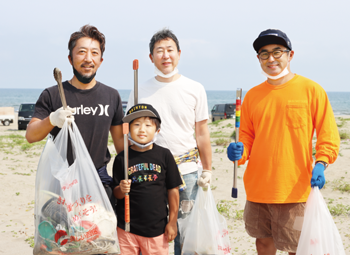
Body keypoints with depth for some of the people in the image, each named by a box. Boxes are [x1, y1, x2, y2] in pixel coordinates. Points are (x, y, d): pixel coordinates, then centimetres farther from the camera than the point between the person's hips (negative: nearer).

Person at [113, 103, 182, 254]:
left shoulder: (164, 155, -2)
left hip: (157, 228, 0)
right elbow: (117, 194, 1)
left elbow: (173, 189, 3)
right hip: (127, 228, 0)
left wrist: (172, 222, 3)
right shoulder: (122, 159, -2)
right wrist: (121, 190, -21)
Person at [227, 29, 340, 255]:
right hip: (257, 186, 4)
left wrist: (320, 164, -18)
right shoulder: (253, 95, 9)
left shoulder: (311, 90, -2)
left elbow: (328, 135, -2)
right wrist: (240, 151, -7)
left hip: (294, 189, -4)